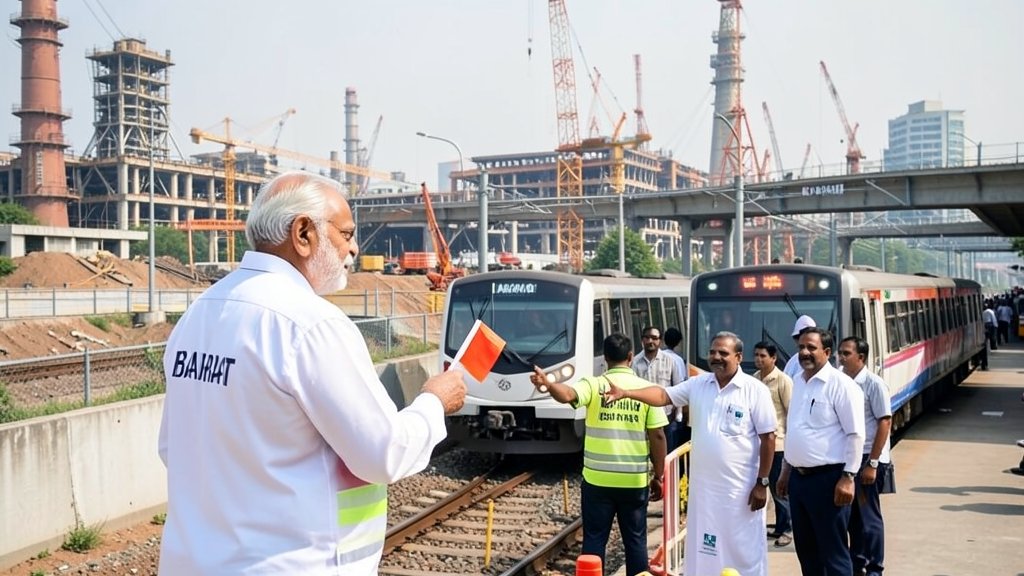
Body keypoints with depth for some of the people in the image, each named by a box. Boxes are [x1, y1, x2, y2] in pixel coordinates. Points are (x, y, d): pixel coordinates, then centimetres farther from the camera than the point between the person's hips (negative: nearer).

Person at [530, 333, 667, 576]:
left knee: (594, 540, 7)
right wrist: (658, 476, 5)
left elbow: (568, 394, -27)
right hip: (634, 480, 1)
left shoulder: (594, 385, -4)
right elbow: (657, 436, -2)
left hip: (598, 478, -1)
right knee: (635, 541, 11)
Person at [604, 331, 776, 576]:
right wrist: (626, 393, -18)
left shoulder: (755, 390, -9)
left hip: (740, 487, -5)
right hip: (703, 485, 5)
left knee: (744, 549, 4)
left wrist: (762, 483, -11)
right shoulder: (698, 384, 5)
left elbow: (767, 438, -9)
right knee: (704, 549, 14)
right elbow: (664, 395, -2)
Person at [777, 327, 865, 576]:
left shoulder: (840, 384, -12)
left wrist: (848, 477, -18)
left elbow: (855, 434, -15)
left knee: (833, 551, 0)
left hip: (827, 478, -8)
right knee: (805, 547, 16)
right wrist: (786, 470, 20)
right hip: (798, 478, 8)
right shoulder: (797, 381, 12)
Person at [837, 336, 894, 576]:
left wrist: (872, 463, -17)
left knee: (869, 515, 2)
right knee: (851, 513, 14)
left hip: (866, 459, -6)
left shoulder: (873, 384, -12)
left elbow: (885, 423, -14)